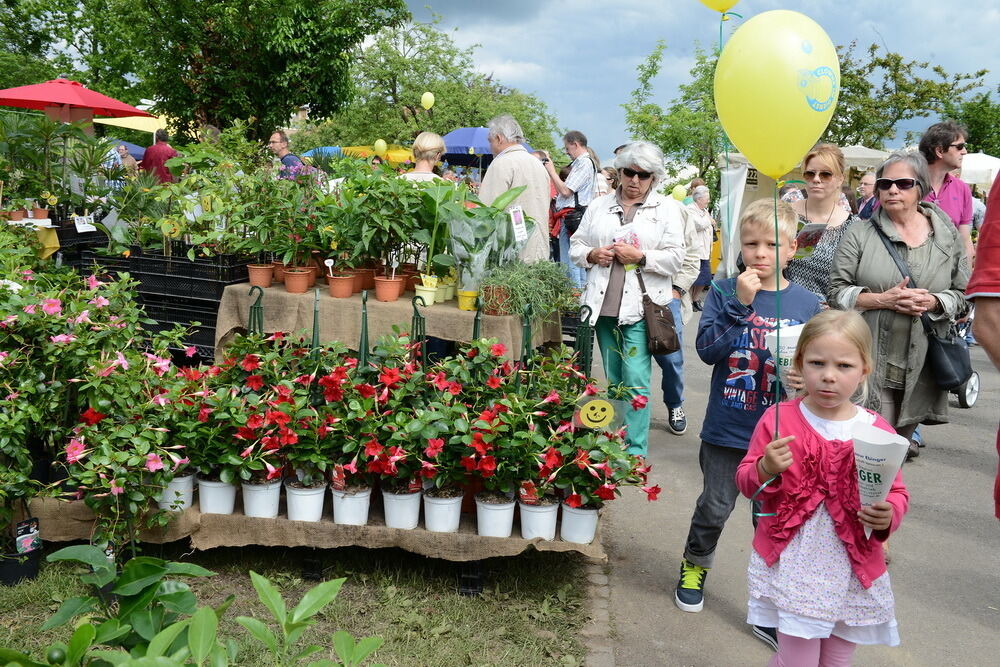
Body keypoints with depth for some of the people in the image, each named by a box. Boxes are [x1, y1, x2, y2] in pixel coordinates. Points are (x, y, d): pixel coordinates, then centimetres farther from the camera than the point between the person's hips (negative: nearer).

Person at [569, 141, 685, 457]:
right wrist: (592, 255, -5)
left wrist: (641, 257, -16)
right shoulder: (599, 206, 15)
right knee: (613, 379, 13)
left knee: (635, 380, -10)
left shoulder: (666, 209, 5)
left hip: (640, 306, -4)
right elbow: (576, 245, 16)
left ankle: (636, 450, -3)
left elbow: (674, 257, -2)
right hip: (603, 305, 4)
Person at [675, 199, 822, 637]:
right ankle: (695, 564, 43)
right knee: (714, 507, 14)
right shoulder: (724, 293, -5)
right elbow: (707, 350, -16)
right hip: (726, 431, -1)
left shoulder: (806, 303, -1)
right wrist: (740, 305, -23)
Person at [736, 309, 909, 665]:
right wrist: (765, 469, -21)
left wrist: (889, 515, -16)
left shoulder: (878, 431, -3)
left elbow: (897, 493, 5)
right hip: (791, 566, -2)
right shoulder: (778, 418, -6)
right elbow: (745, 483, 0)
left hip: (854, 572, 2)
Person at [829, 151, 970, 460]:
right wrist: (882, 299, -16)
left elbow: (964, 295, 10)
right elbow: (837, 292, -2)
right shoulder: (860, 234, 2)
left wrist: (933, 303, -11)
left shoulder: (947, 236, 8)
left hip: (922, 363, 3)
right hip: (871, 361, -2)